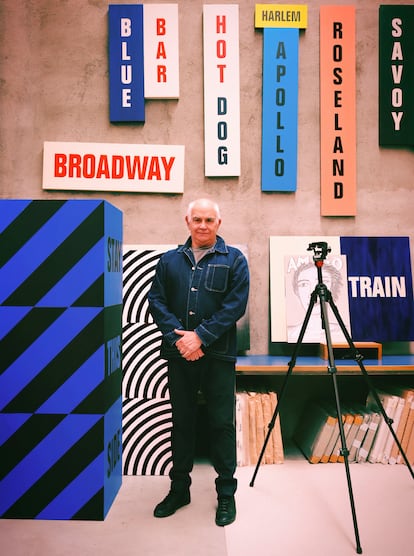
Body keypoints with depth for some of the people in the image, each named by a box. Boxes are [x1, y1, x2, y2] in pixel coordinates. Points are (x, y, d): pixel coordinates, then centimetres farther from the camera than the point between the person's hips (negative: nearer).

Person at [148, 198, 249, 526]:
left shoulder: (234, 259, 1)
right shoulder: (170, 260, 10)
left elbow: (236, 305, -8)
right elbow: (156, 301, 4)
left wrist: (200, 337, -15)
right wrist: (177, 337, -11)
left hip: (218, 355, -3)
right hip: (179, 354, 3)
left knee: (222, 423, 5)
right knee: (182, 422, 15)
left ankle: (226, 493, 23)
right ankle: (179, 488, 32)